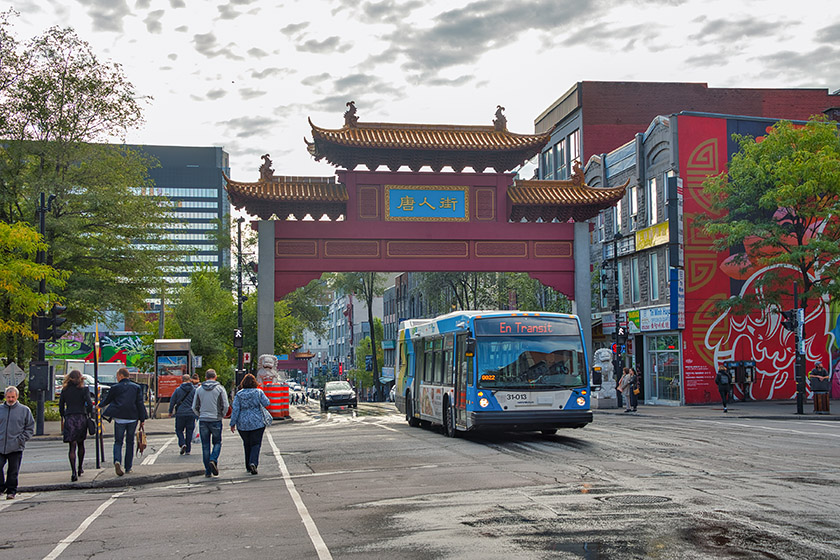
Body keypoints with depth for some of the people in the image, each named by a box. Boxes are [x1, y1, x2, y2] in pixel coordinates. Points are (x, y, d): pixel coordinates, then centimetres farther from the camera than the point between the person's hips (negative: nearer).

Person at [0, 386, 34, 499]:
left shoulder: (24, 410, 4)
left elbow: (30, 427, 7)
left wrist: (21, 439, -4)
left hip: (16, 448, -1)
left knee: (13, 472, 4)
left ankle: (11, 491, 15)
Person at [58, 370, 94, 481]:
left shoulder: (65, 390, 6)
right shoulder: (84, 389, 0)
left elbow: (61, 406, 9)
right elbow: (89, 403, -10)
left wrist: (63, 417, 21)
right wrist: (89, 414, 4)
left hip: (69, 418, 0)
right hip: (81, 418, 0)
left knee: (72, 446, -3)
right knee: (81, 444, 18)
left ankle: (74, 472, -17)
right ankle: (80, 468, 29)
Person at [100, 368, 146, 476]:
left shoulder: (115, 388, -1)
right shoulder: (136, 387, 3)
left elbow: (107, 400, 13)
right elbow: (140, 404, 0)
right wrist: (142, 419, 5)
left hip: (120, 418, -2)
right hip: (133, 418, 2)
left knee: (118, 442, 5)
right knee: (130, 442, 12)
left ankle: (117, 461, -22)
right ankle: (128, 467, 14)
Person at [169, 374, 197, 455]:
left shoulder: (178, 390, -1)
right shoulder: (194, 390, 0)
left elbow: (172, 401, 3)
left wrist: (170, 412, 14)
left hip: (180, 413, -1)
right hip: (191, 414, 1)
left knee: (179, 430, 12)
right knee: (189, 431, 8)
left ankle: (182, 444, -12)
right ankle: (188, 450, 8)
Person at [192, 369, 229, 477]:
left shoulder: (199, 389, 4)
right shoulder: (220, 388, -3)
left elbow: (194, 407, 5)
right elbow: (225, 406, -7)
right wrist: (221, 415, 10)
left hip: (203, 420, 2)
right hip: (216, 420, -2)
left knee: (205, 445, 7)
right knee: (217, 442, 12)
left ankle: (208, 471, 7)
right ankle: (213, 460, -14)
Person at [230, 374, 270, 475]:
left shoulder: (239, 395, -3)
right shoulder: (258, 392, -6)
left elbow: (235, 410, -5)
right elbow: (266, 403, -4)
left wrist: (233, 423, -1)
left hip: (243, 424, 2)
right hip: (257, 423, -2)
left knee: (247, 445, 14)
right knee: (256, 444, 1)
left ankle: (248, 467, 20)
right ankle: (253, 463, -21)